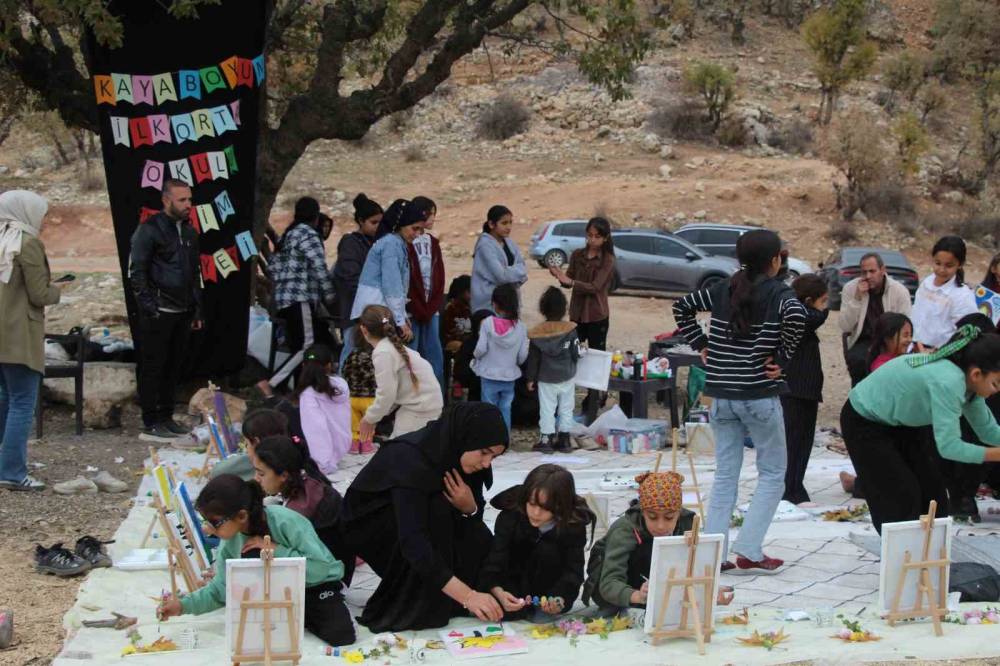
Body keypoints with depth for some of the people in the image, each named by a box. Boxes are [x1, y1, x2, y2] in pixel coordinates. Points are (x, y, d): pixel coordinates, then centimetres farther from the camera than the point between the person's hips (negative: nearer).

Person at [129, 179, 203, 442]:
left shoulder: (189, 232, 15)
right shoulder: (149, 230, -7)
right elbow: (136, 272, -10)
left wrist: (197, 310, 18)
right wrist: (149, 307, -15)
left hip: (182, 312, 7)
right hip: (158, 313, -7)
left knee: (174, 368, 11)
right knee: (153, 368, -2)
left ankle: (166, 417, 20)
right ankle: (151, 424, 2)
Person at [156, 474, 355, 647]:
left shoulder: (286, 522, -29)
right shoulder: (231, 541, -13)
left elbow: (322, 567, -31)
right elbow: (222, 589, -5)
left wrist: (275, 549, -31)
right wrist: (184, 604, -19)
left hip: (318, 586, -4)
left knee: (340, 636, -29)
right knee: (251, 557, -26)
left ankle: (297, 616, 0)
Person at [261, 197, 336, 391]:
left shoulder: (287, 235, 20)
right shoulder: (309, 235, -6)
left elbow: (273, 267, 22)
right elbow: (319, 268, -13)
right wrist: (329, 296, -3)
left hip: (284, 301, 9)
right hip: (301, 300, -9)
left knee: (326, 343, 7)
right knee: (307, 347, -12)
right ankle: (269, 384, -20)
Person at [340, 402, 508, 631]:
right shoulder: (410, 459, -36)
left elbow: (476, 512, -4)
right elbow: (413, 541, -44)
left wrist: (469, 508, -30)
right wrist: (467, 595, -49)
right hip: (369, 523, -6)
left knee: (478, 540, -18)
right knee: (436, 510, -32)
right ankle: (405, 609, -19)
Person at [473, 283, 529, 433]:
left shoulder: (488, 323, -15)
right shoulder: (520, 327, -7)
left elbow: (481, 349, -17)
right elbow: (523, 356, -4)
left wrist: (475, 355, 5)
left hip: (489, 375, -2)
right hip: (509, 376, 2)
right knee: (505, 409, 13)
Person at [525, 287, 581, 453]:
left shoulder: (537, 333, -11)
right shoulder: (570, 329, -12)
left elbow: (533, 358, -5)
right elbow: (577, 354, -8)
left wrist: (530, 378, 5)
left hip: (546, 379, -1)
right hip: (567, 378, 1)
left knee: (547, 409, 7)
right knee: (566, 408, 12)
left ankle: (546, 438, 7)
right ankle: (564, 438, 16)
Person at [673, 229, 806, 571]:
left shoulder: (723, 289, 8)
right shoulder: (779, 292, -7)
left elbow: (682, 306, 14)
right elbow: (796, 316, -27)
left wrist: (701, 345, 14)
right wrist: (782, 358, -15)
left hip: (722, 395, 5)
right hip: (760, 397, -5)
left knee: (725, 475, 11)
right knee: (772, 474, 7)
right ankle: (748, 550, -1)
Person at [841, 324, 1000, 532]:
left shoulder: (966, 382, -10)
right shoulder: (948, 382, -38)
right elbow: (949, 446, -40)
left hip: (902, 420, 9)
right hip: (863, 422, -9)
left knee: (932, 488, 5)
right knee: (901, 498, -10)